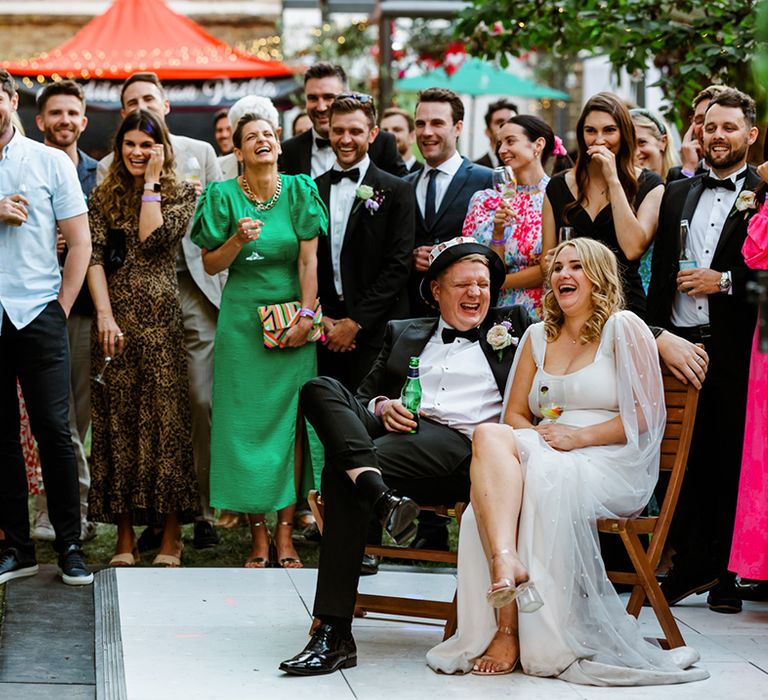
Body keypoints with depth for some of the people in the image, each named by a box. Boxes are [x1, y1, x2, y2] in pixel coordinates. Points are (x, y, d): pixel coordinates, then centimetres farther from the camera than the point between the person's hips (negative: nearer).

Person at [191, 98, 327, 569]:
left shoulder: (299, 190, 1)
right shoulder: (223, 195, 1)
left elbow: (309, 259, -3)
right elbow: (211, 265, 2)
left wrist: (307, 314, -11)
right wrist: (238, 239, -15)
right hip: (242, 322, 0)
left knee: (290, 420, -3)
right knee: (246, 420, -1)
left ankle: (286, 532, 2)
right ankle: (258, 535, 5)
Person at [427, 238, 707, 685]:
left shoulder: (623, 327, 6)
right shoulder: (538, 337, 23)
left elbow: (648, 412, -4)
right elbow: (514, 414, 21)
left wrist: (578, 437, -14)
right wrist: (536, 435, -3)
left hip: (612, 466, -4)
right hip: (544, 457, 4)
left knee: (542, 481, -36)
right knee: (490, 437, -29)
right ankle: (506, 560, -50)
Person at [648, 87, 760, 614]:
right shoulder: (677, 194, 16)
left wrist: (724, 282, -13)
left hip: (734, 351, -4)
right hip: (680, 343, 4)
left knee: (732, 463, 2)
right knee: (686, 461, 5)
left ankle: (726, 574, 11)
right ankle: (692, 565, 13)